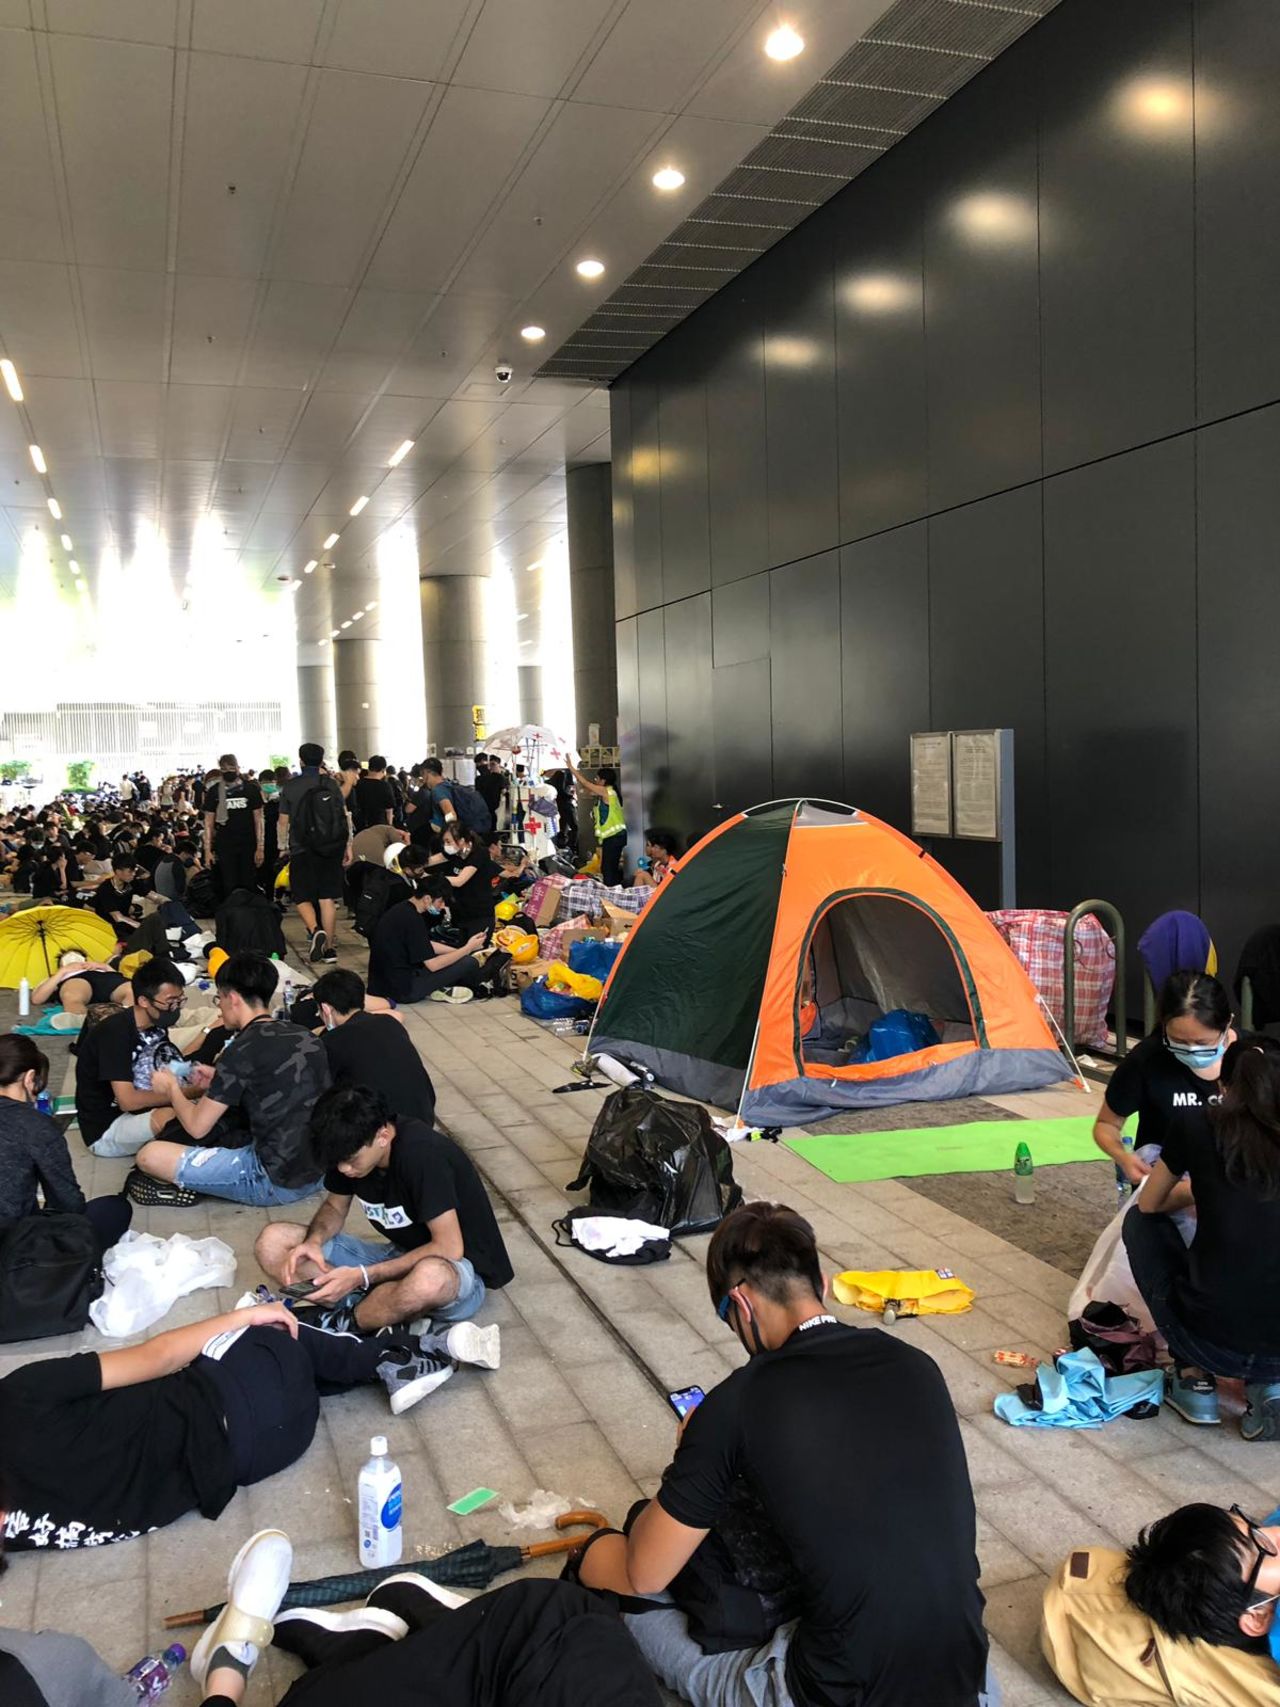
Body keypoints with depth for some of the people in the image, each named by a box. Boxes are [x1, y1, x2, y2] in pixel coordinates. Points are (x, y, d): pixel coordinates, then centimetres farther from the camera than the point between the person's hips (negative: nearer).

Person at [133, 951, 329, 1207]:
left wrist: (172, 1088, 11)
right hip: (317, 1172, 8)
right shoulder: (305, 1037, 4)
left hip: (275, 1181, -8)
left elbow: (197, 1127, -7)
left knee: (150, 1156, -5)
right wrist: (222, 1082, 21)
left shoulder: (243, 1050, -15)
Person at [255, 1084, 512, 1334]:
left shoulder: (423, 1155, -28)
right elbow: (335, 1206, 9)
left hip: (461, 1268, -7)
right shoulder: (350, 1149, -8)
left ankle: (344, 1324, -16)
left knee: (431, 1278, -45)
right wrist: (314, 1240, -14)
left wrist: (362, 1277, -27)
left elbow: (449, 1249, -27)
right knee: (272, 1242, -7)